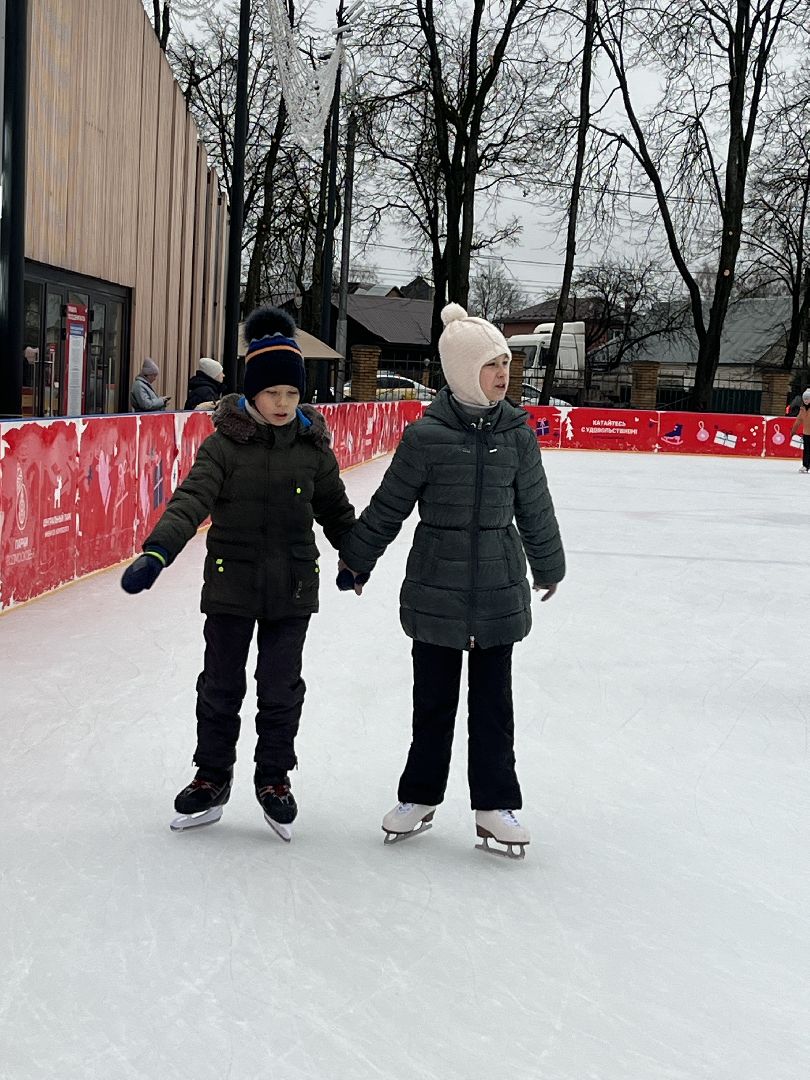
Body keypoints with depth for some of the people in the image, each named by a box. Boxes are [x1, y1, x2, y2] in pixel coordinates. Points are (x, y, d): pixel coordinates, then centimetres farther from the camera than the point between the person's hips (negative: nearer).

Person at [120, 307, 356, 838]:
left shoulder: (313, 447, -1)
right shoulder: (225, 444, -10)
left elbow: (336, 509, 12)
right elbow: (191, 501, -21)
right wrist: (156, 553, -36)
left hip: (293, 591, 1)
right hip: (230, 586, -1)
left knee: (281, 689, 9)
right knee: (221, 685, 10)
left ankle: (275, 778, 28)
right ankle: (212, 778, 28)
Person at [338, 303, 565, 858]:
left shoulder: (516, 433, -2)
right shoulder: (427, 435, -10)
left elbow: (535, 508, 9)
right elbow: (389, 506, -1)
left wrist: (548, 567, 19)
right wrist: (356, 560, 8)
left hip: (500, 588, 2)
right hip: (436, 587, -2)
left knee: (494, 700, 10)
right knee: (434, 697, 10)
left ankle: (495, 805, 22)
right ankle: (419, 796, 28)